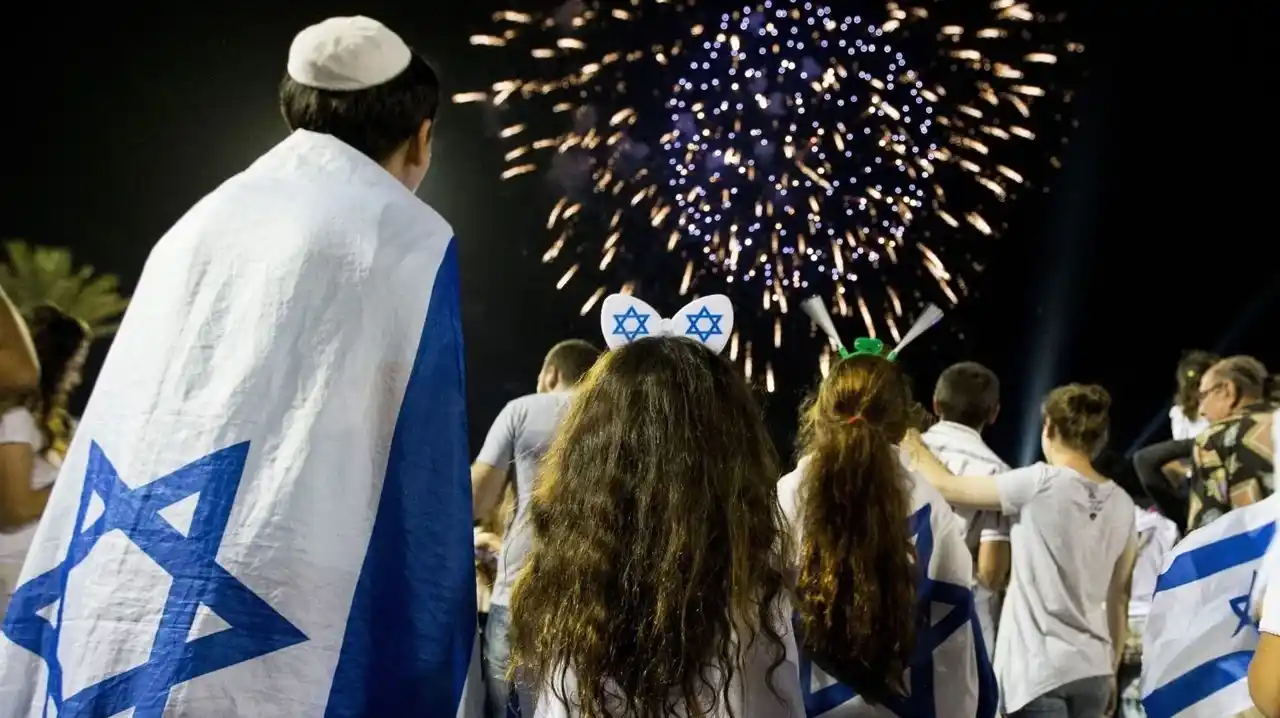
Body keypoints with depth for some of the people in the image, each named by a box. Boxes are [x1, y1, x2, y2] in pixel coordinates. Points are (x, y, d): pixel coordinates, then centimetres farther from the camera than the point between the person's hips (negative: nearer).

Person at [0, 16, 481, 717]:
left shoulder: (198, 223, 17)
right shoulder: (407, 236, 1)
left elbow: (115, 435, 17)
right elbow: (424, 462, -3)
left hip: (111, 623, 6)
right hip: (270, 645, -6)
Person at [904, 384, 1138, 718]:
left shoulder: (1040, 484, -12)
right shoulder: (1121, 504, 5)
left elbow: (947, 486, -5)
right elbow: (1119, 597, 12)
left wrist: (910, 440, 13)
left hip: (1040, 671, -6)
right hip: (1092, 670, 6)